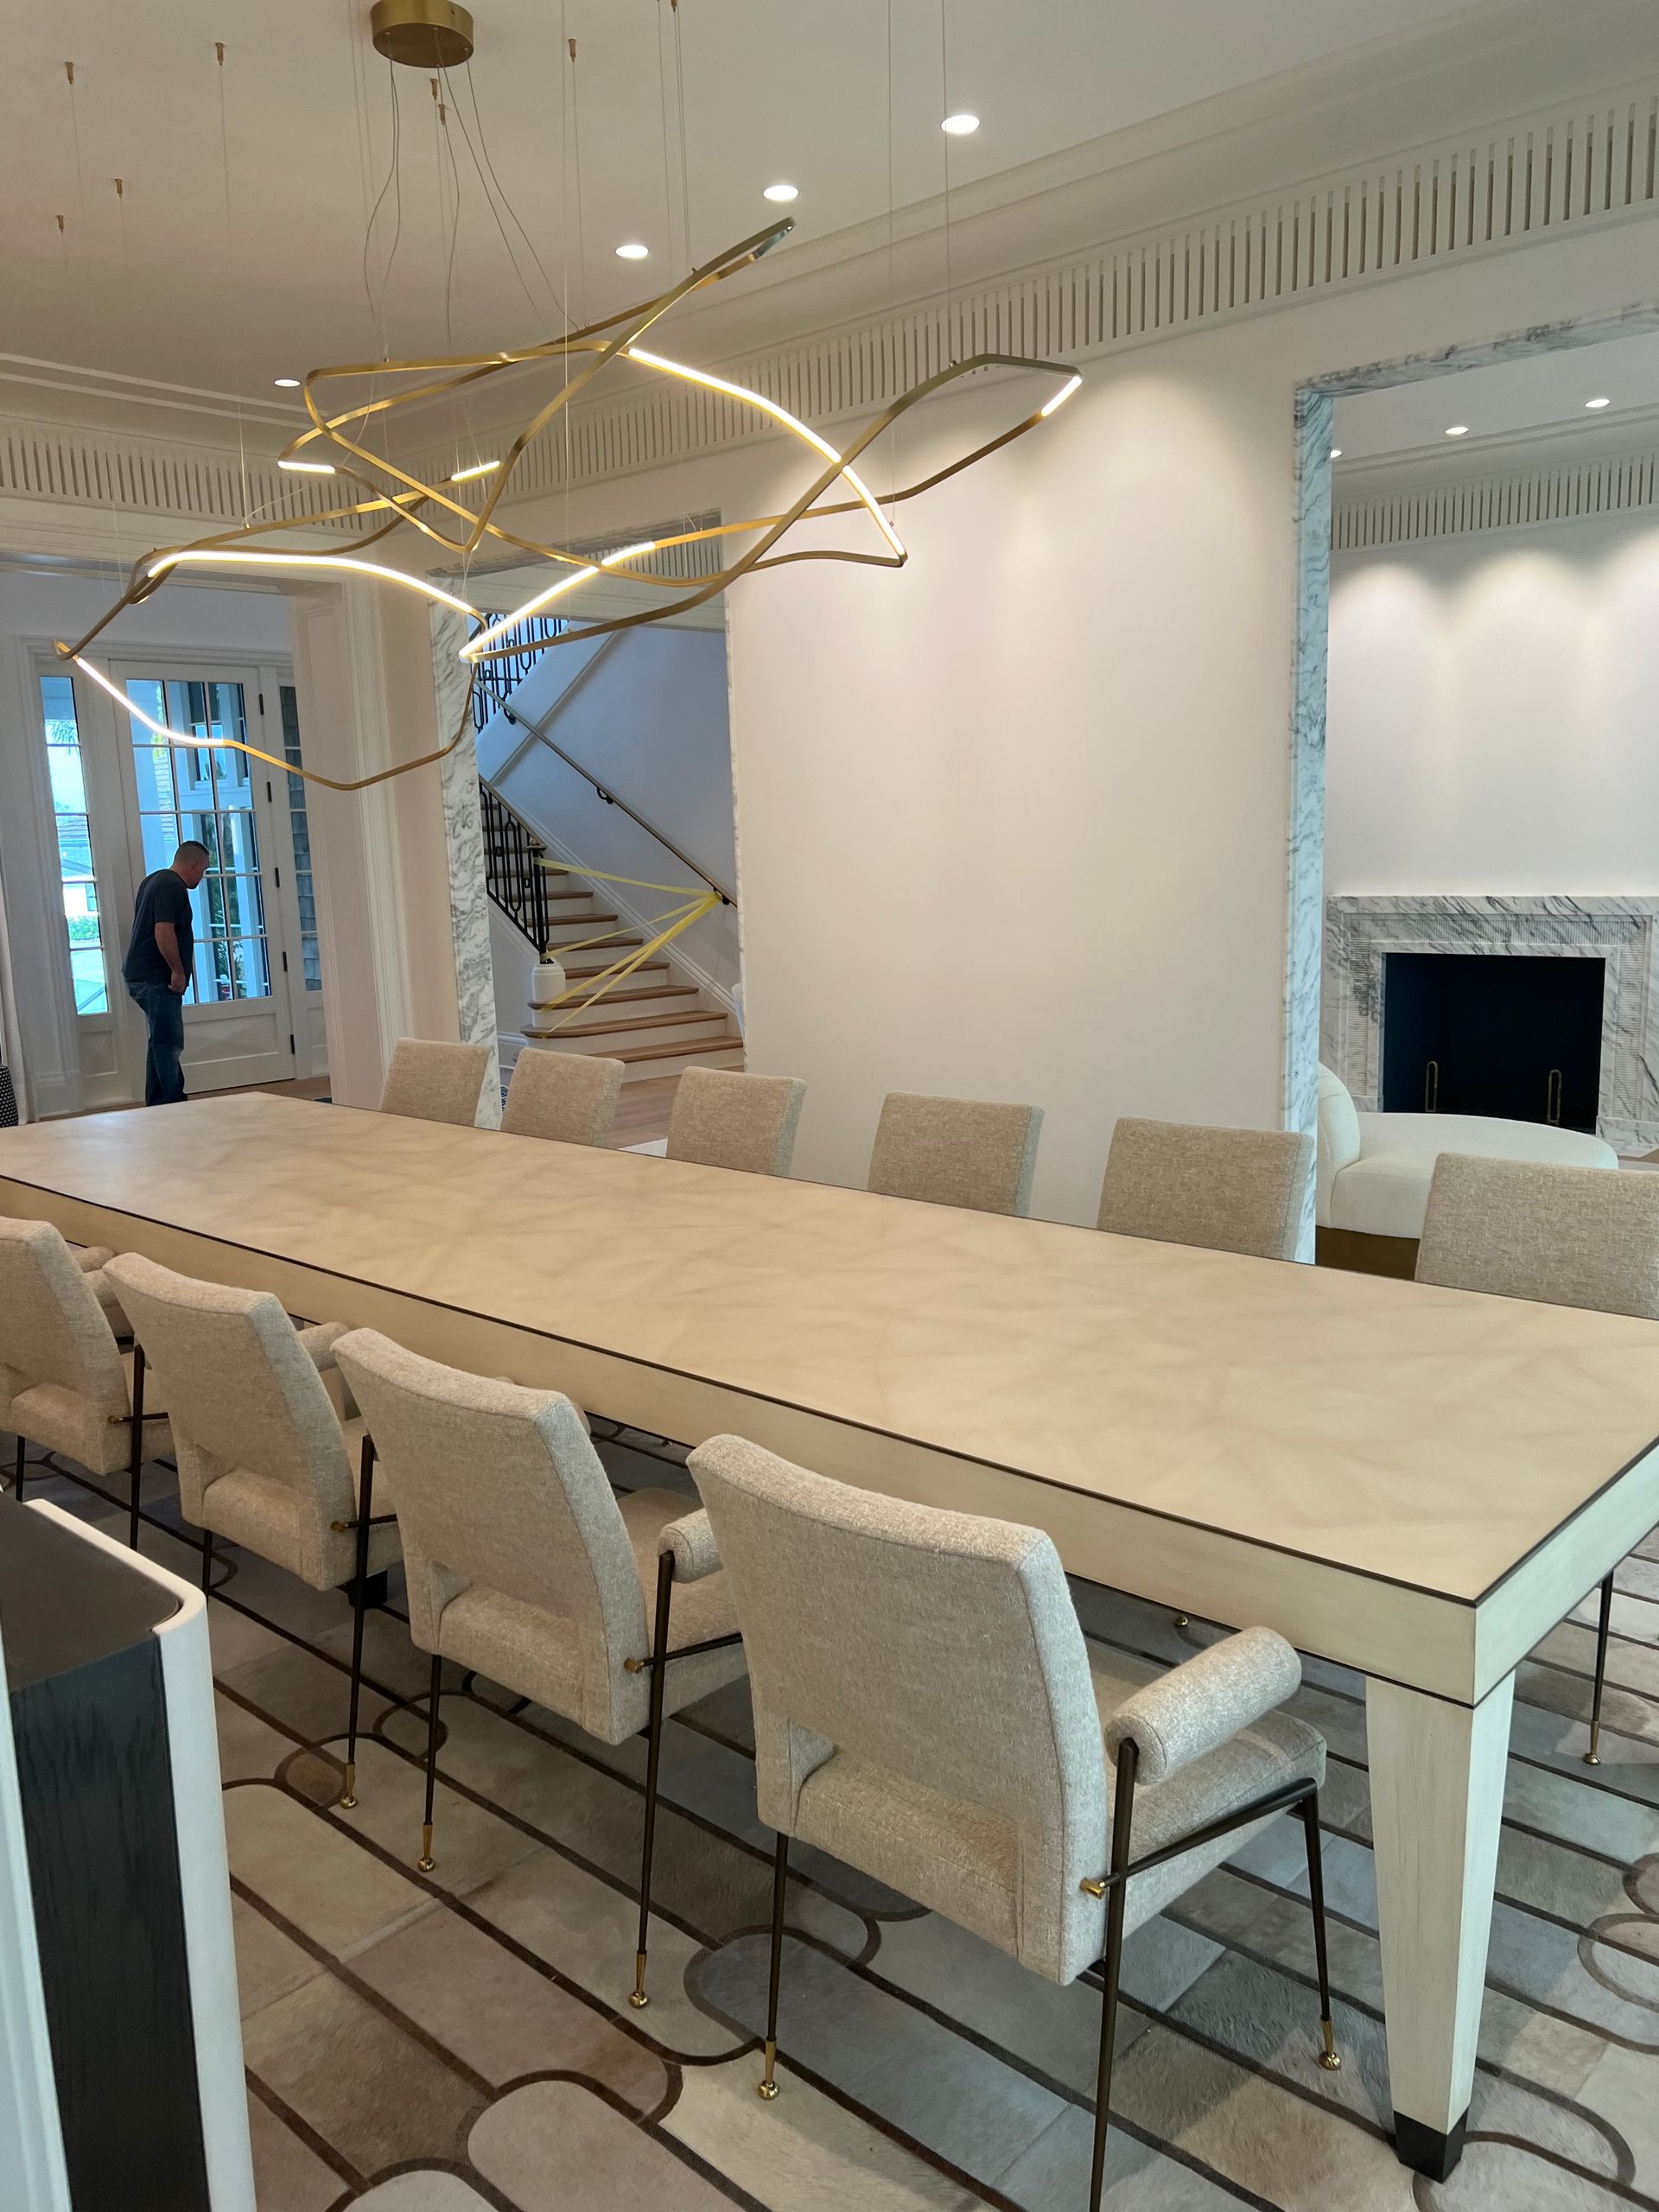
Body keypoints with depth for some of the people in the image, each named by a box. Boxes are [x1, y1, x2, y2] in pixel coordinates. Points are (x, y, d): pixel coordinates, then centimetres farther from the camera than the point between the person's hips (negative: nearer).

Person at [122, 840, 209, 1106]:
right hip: (156, 979, -10)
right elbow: (164, 932, -25)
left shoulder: (153, 881, 19)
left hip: (140, 975, 10)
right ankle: (169, 1110, -8)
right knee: (167, 1046, -9)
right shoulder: (173, 887, -14)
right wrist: (178, 971, -17)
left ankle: (158, 1105, 17)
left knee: (164, 1044, 14)